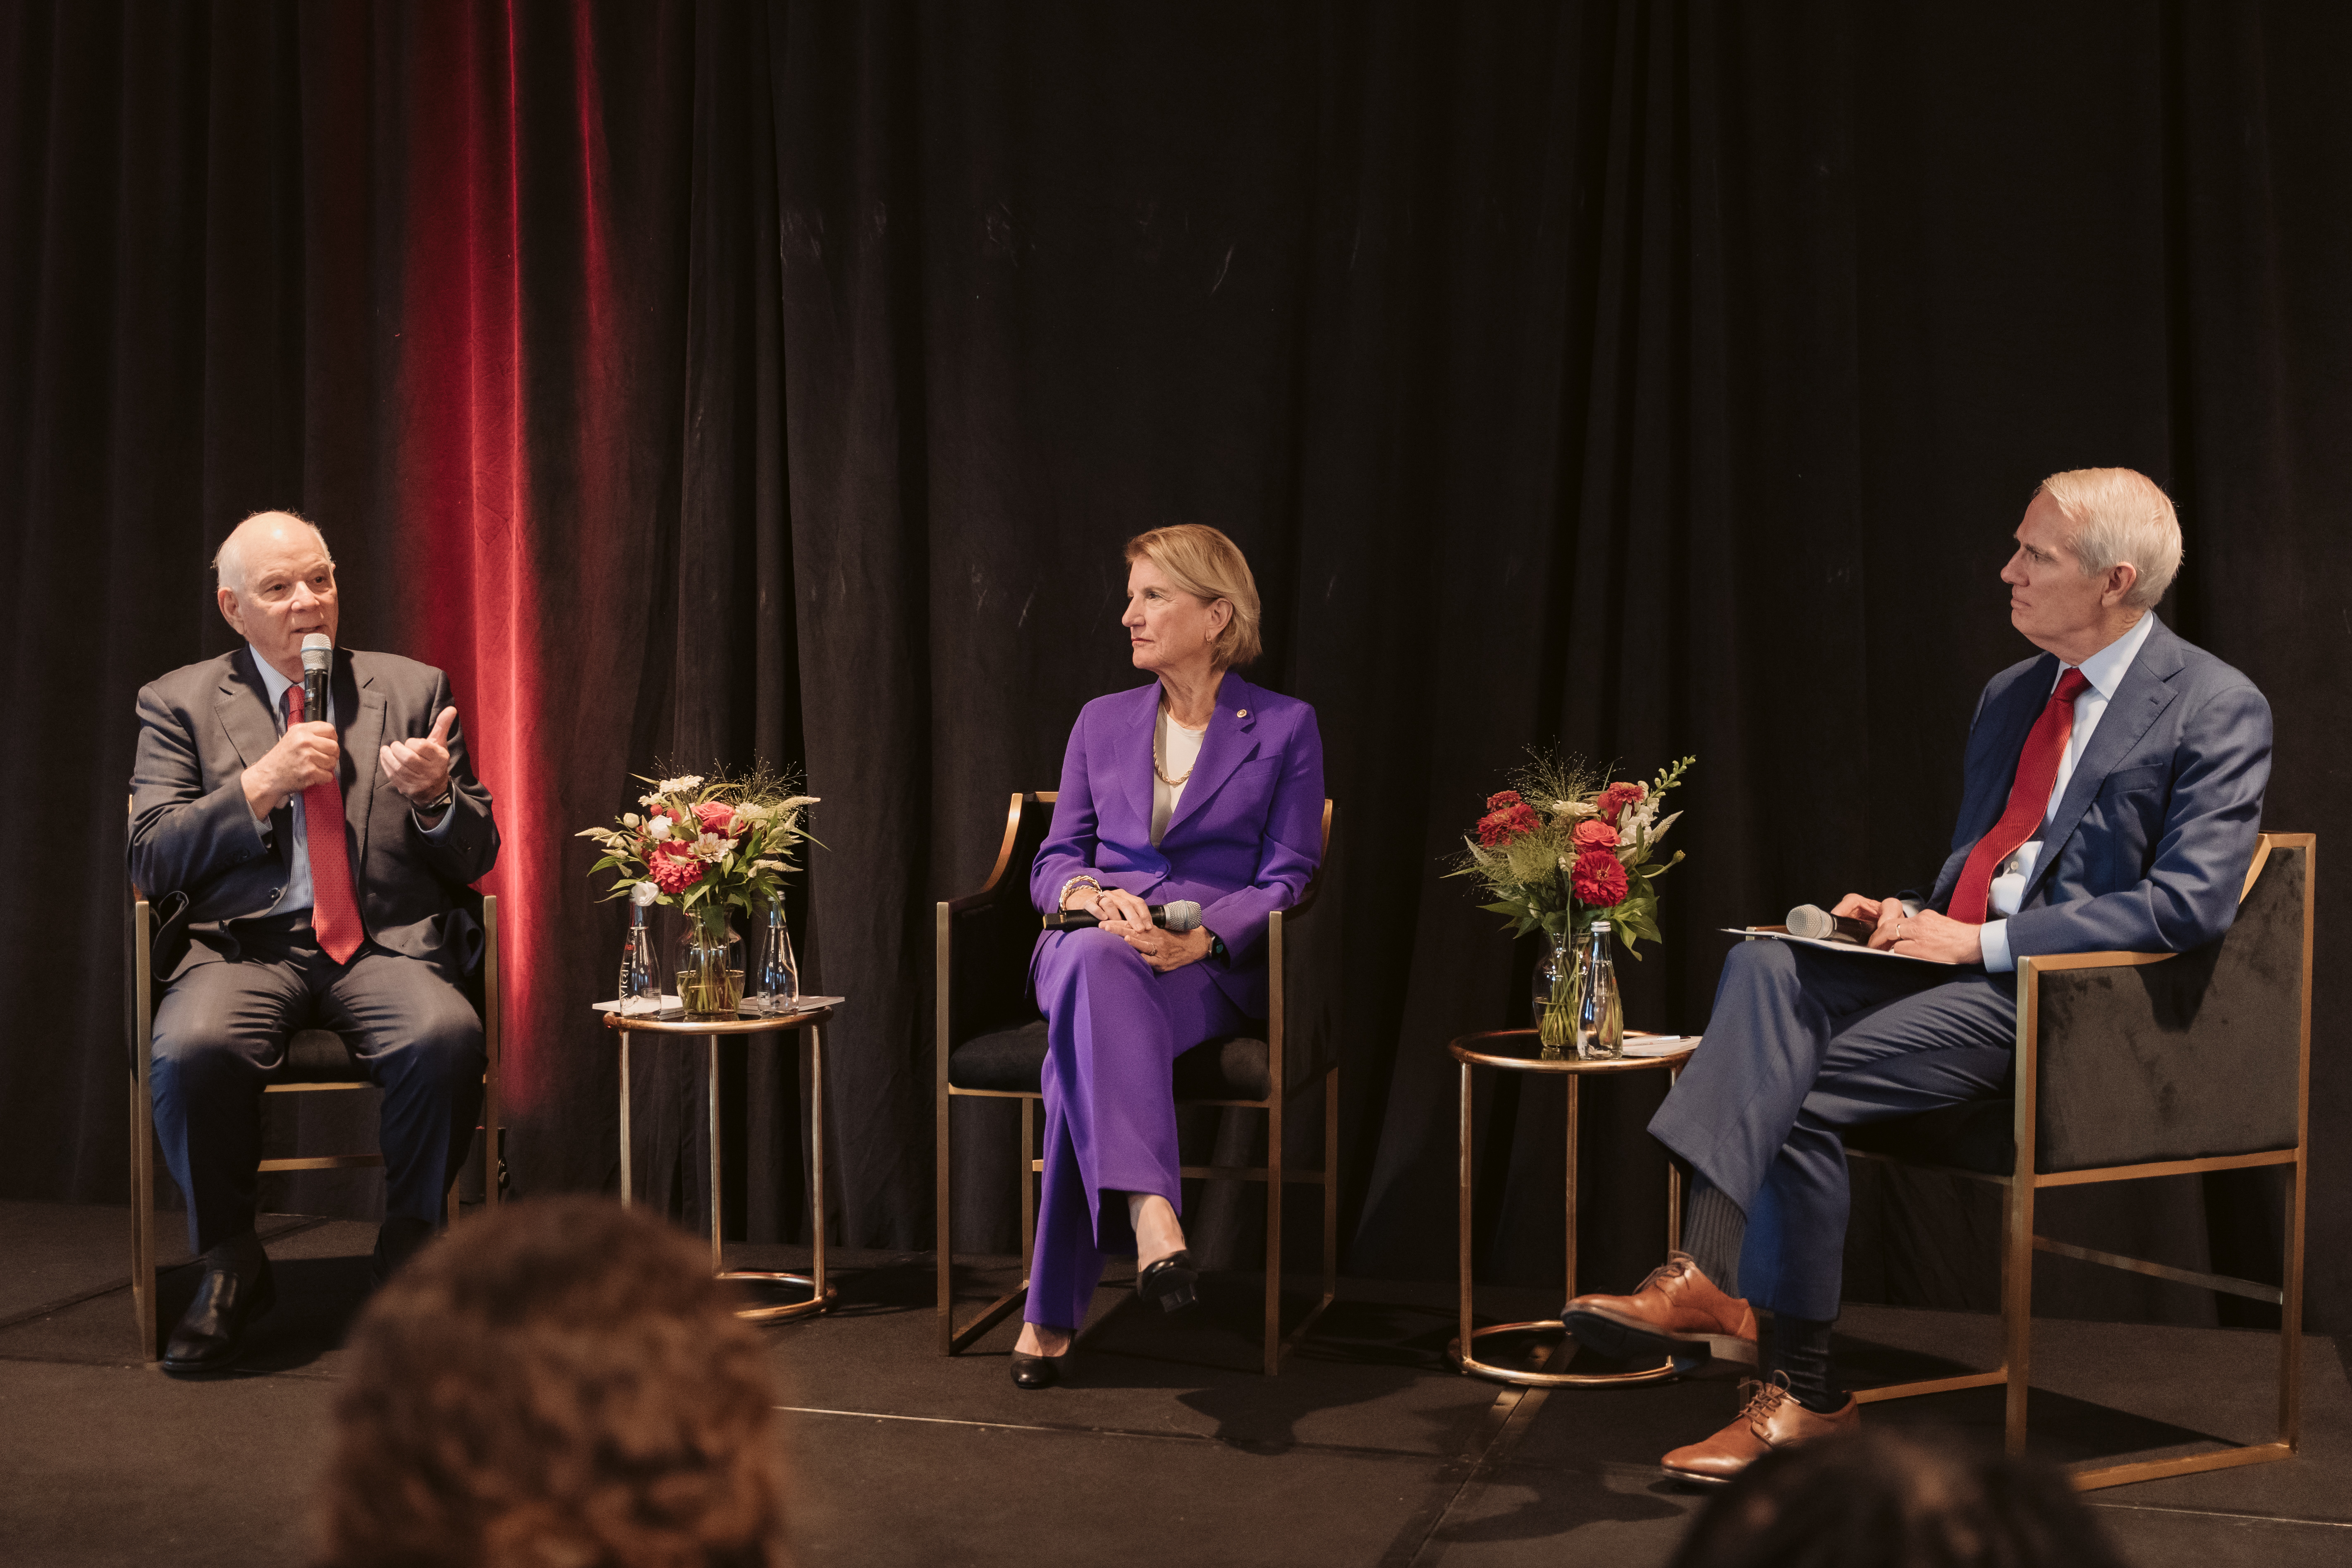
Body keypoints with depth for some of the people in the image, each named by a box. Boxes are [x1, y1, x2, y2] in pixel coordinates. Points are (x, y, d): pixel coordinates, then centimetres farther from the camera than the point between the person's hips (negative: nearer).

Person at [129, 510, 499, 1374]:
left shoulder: (413, 689, 14)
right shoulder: (181, 702, 11)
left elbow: (477, 857, 13)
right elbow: (150, 861, 2)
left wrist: (434, 797, -10)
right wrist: (260, 784, -10)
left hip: (386, 944, 0)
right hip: (242, 945, 0)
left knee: (447, 1036, -33)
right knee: (193, 1049, -34)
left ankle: (409, 1252, -10)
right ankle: (229, 1263, -8)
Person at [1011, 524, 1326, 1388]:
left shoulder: (1285, 728, 8)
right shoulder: (1102, 722, 20)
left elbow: (1286, 880, 1)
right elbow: (1054, 863, 16)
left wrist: (1198, 939, -19)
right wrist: (1093, 896, -11)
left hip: (1215, 969, -2)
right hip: (1091, 951, 3)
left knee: (1089, 1035, -38)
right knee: (1094, 963, -40)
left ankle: (1054, 1308, -43)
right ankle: (1148, 1209, -57)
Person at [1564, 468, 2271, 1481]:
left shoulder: (2217, 708, -4)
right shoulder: (2010, 695, 21)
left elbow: (2191, 903, -15)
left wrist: (1983, 943, -17)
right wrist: (1911, 917, 3)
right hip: (1961, 960, 7)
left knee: (1798, 1092, -25)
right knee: (1763, 966, -23)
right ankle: (1707, 1279, -34)